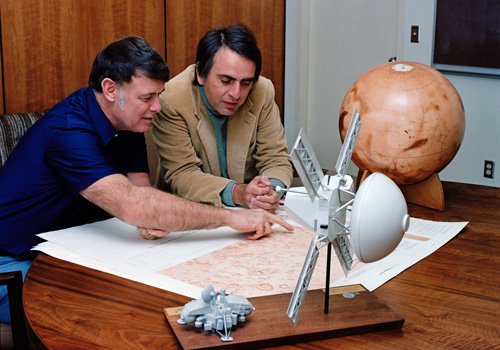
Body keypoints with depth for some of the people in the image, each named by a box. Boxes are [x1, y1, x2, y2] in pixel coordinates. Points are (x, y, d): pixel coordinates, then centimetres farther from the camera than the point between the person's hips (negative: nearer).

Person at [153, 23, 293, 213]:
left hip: (250, 212, 3)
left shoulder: (263, 92, -8)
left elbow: (277, 160, -4)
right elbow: (182, 175, -18)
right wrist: (236, 193, -34)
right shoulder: (171, 100, -16)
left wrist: (271, 189, -26)